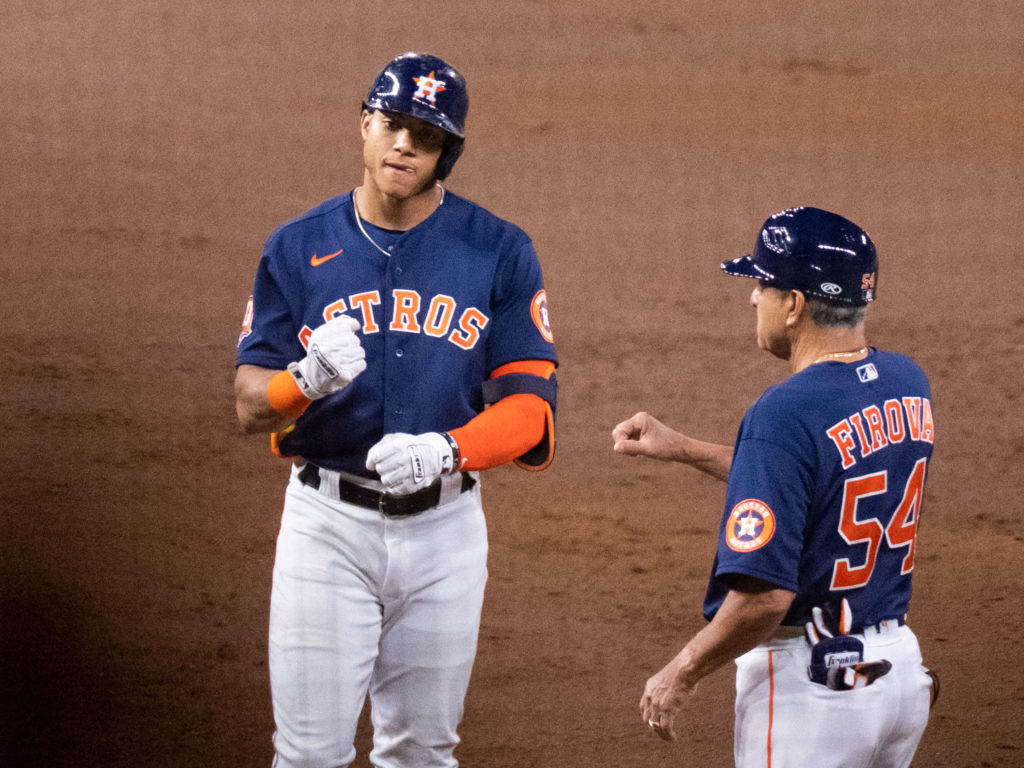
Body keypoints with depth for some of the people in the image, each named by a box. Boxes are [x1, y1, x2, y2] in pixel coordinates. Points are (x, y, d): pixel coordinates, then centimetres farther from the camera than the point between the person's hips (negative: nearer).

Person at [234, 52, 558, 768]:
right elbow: (252, 404, -2)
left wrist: (446, 449, -26)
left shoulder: (500, 251, -2)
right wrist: (308, 379, -26)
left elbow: (530, 404, -7)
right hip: (329, 521, -1)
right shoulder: (298, 247, 0)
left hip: (445, 526, 1)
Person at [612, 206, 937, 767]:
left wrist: (681, 674, -11)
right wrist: (681, 448, 21)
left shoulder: (784, 413, -22)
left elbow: (766, 595, -26)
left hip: (808, 682, -8)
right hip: (899, 666, 8)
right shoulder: (908, 385, 3)